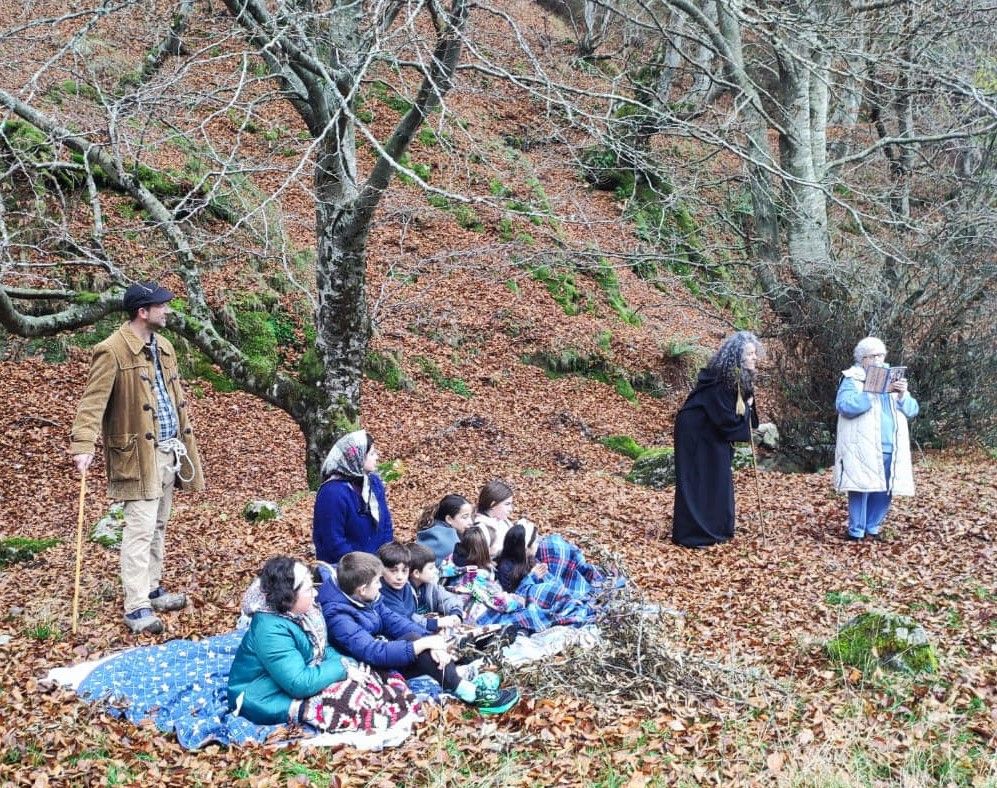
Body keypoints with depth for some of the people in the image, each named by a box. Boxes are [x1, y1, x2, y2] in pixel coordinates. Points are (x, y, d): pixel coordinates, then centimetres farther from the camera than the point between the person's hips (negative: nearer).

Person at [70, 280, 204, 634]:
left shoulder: (163, 347, 13)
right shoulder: (113, 351, -14)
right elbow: (93, 401, -20)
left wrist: (184, 442, 22)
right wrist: (83, 446, -32)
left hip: (169, 451, 8)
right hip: (140, 454, -8)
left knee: (158, 526, 16)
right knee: (140, 528, -8)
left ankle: (152, 589, 29)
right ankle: (136, 607, -5)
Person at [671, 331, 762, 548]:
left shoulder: (740, 378, -1)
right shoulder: (720, 382, -28)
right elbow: (728, 419, -26)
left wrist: (748, 405, -9)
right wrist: (746, 408, -11)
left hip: (712, 434, 9)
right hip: (694, 433, -9)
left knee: (718, 479, 12)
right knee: (698, 482, -5)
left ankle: (715, 529, 22)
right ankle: (692, 534, 0)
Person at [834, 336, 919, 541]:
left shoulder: (892, 377, 18)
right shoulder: (852, 379, 0)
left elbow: (913, 410, 12)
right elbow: (844, 405, -18)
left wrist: (903, 395, -9)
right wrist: (875, 391, -23)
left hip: (890, 449, 6)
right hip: (862, 449, -5)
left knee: (885, 491, 6)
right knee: (861, 488, -7)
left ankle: (872, 527, 21)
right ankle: (856, 531, 4)